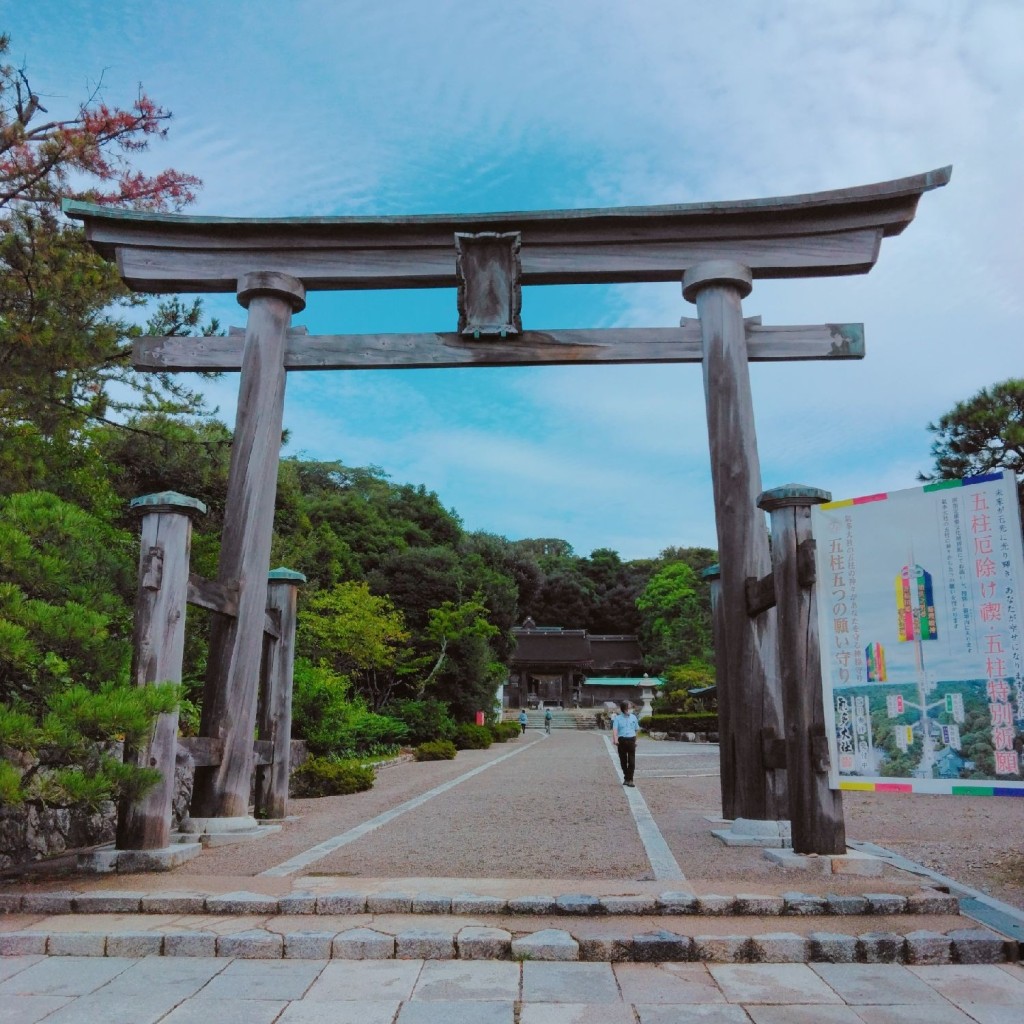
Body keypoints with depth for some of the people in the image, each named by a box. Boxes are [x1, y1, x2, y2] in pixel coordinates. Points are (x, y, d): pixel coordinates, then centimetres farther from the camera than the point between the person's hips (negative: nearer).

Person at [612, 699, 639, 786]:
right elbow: (615, 729, -16)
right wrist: (615, 739, -31)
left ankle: (629, 780, -5)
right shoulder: (618, 718, -3)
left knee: (631, 761, -7)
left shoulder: (633, 717, 7)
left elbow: (637, 729, 18)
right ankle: (626, 778, 22)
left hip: (631, 740, 1)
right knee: (623, 761, 8)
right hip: (621, 740, -1)